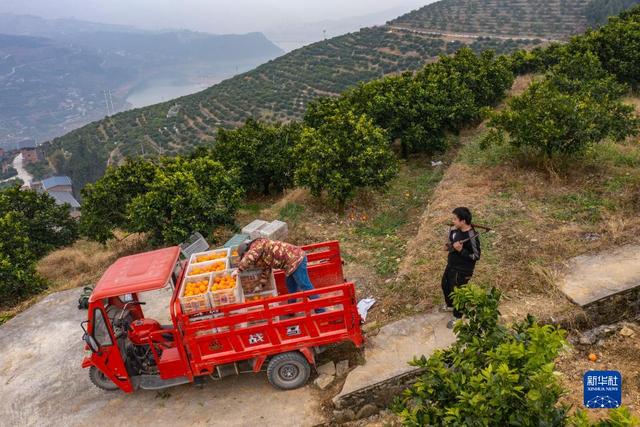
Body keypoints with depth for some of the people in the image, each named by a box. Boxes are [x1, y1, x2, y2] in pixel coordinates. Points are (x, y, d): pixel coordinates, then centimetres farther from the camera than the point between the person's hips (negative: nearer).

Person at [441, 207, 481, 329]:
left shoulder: (472, 237, -30)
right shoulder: (456, 230, -6)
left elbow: (476, 256, -23)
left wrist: (461, 250, -31)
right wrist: (449, 246, -5)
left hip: (462, 270, -9)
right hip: (451, 265, 9)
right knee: (445, 285, 26)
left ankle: (457, 317, 33)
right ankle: (450, 305, 54)